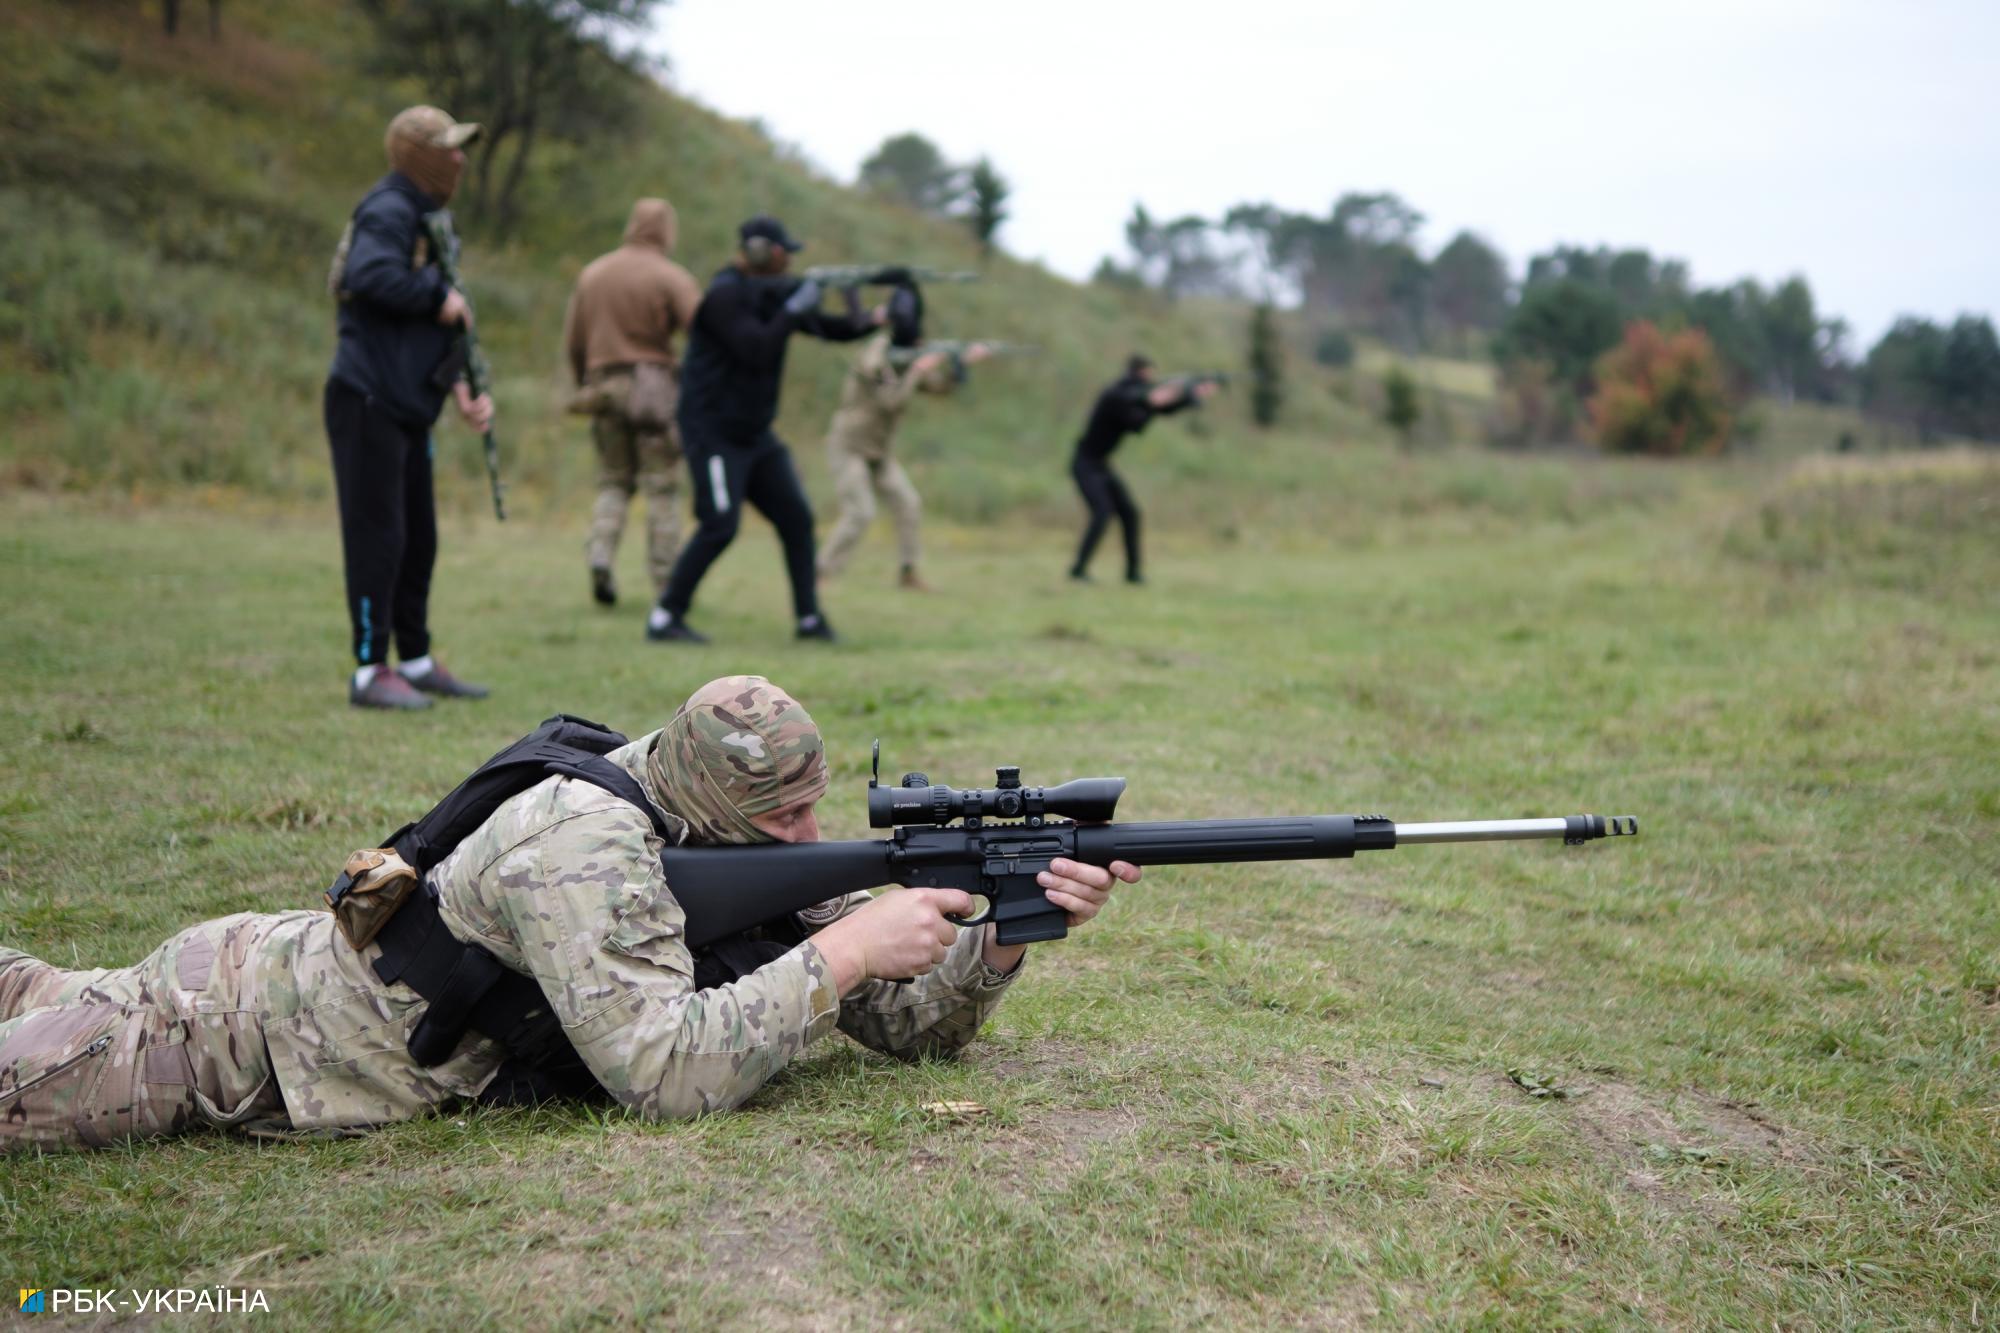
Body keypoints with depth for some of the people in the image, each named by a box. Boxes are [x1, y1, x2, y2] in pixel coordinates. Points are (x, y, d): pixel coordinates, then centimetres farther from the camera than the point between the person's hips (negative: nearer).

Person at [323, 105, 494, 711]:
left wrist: (463, 389, 8)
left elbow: (440, 327, 20)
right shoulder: (388, 212, -10)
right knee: (377, 535, -7)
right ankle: (370, 671, -1)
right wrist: (440, 297, -19)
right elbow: (370, 275, -32)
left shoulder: (429, 219, 19)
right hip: (367, 402, -10)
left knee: (418, 537, 14)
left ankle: (417, 662, 23)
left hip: (407, 408, 10)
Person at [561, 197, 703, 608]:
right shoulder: (671, 277, -5)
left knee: (613, 481, 16)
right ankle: (666, 581, 1)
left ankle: (600, 557, -4)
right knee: (662, 487, 1)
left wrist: (583, 384, 24)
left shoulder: (591, 273, 12)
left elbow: (572, 340, 14)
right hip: (654, 384, -4)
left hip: (602, 385, 5)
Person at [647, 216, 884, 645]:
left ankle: (810, 618, 8)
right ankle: (664, 618, -5)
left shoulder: (773, 293, 10)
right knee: (720, 526, -15)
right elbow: (758, 351, -25)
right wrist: (795, 308, -20)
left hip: (755, 434, 8)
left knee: (797, 519, 2)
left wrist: (872, 319, -8)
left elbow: (829, 328, 10)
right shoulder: (723, 295, -15)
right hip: (714, 433, -8)